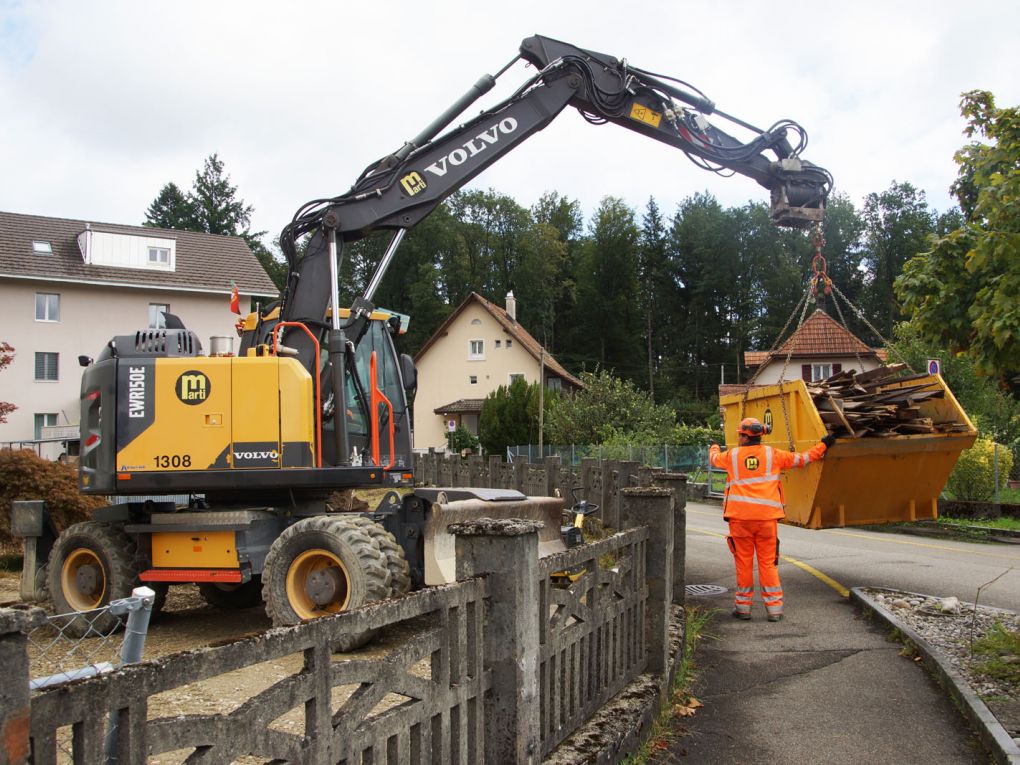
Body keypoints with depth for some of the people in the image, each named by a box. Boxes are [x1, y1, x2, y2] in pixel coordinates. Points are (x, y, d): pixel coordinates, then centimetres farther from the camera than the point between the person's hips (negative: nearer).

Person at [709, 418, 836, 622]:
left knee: (743, 562, 7)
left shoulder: (732, 456, 6)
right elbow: (802, 459, 14)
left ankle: (743, 606, 14)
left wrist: (714, 448, 51)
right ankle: (774, 608, 7)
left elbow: (714, 459, 27)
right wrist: (823, 445, 28)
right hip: (767, 517, 1)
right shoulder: (773, 454, 6)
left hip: (740, 517, 0)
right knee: (768, 563, 6)